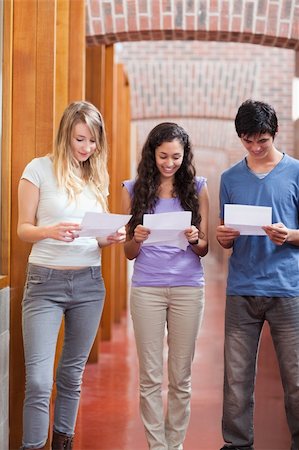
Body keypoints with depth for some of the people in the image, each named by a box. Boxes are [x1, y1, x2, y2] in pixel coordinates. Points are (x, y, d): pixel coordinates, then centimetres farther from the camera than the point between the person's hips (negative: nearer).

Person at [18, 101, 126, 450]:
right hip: (46, 282, -4)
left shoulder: (98, 176, 9)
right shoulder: (39, 169, -4)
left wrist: (113, 237, -9)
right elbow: (23, 230, -4)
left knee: (73, 374, 12)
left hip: (89, 282, 4)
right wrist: (50, 231, -24)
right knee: (39, 380, -9)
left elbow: (100, 237, 14)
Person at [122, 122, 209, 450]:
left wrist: (194, 239, -15)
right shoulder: (134, 189, 5)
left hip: (188, 288, 0)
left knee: (181, 376, 6)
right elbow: (129, 253, 7)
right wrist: (137, 240, -14)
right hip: (147, 289, 0)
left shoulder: (197, 188, 5)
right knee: (150, 376, 3)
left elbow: (204, 248, 6)